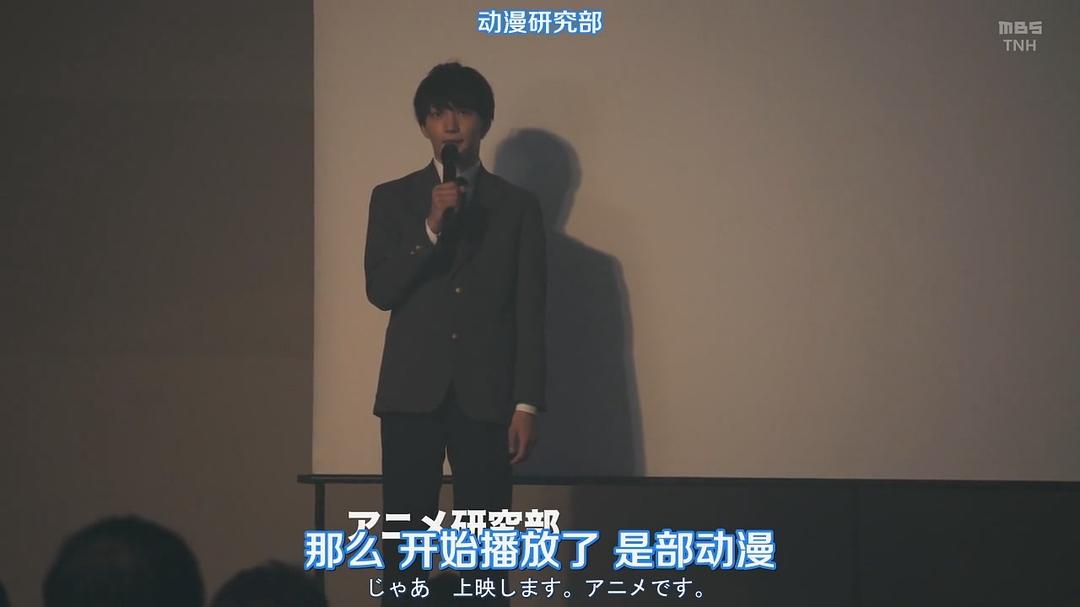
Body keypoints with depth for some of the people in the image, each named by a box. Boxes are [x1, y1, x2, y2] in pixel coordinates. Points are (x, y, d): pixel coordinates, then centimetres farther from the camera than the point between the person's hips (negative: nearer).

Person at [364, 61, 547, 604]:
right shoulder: (392, 199, 10)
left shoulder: (518, 206, 9)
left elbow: (530, 314, 4)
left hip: (485, 395, 0)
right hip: (412, 392, 0)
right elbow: (380, 291, -1)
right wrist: (432, 229, -13)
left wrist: (526, 404, -3)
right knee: (403, 541, -3)